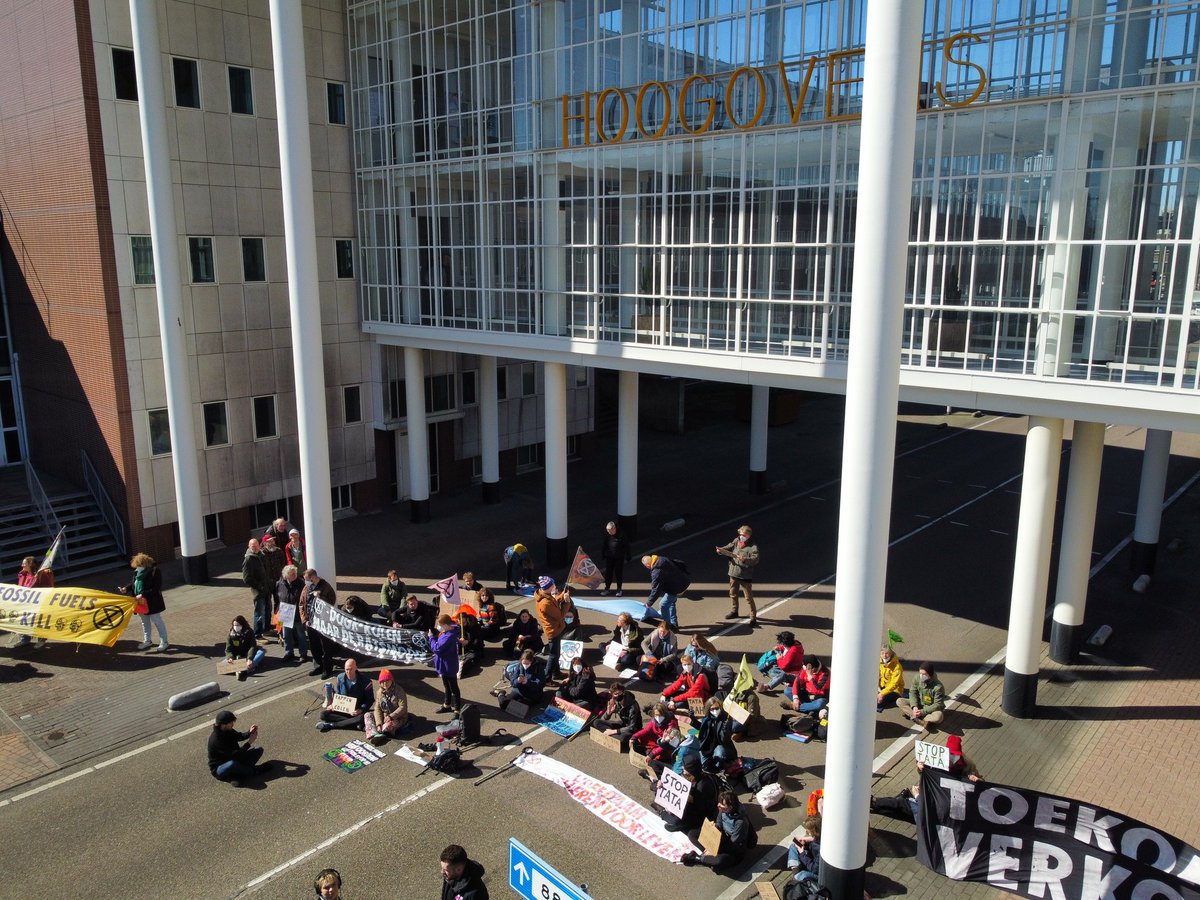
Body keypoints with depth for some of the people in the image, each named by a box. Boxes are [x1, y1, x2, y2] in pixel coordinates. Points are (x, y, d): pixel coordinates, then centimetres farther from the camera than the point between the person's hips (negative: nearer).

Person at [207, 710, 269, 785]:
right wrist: (249, 742, -25)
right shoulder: (215, 739, -29)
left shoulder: (227, 730, -4)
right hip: (219, 769, -9)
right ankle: (255, 770, -15)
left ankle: (239, 776, -16)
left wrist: (250, 732, -6)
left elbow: (239, 736, 15)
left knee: (259, 750, 1)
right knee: (232, 764, -43)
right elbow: (234, 755, -30)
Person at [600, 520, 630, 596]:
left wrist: (627, 558, -7)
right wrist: (602, 556, 8)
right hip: (609, 557, 3)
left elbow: (626, 546, -9)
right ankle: (607, 588, 21)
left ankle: (619, 589, 21)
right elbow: (603, 545, 6)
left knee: (619, 573, 7)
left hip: (619, 558, -3)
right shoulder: (606, 535, -8)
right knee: (608, 573, 8)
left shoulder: (621, 535, -17)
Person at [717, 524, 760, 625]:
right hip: (734, 573, 6)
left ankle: (753, 617, 8)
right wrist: (720, 550, -15)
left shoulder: (753, 547, -15)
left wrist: (745, 559, -39)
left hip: (746, 576, -6)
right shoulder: (736, 541, 3)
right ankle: (734, 611, 42)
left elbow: (755, 559, -24)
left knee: (749, 597, -1)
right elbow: (728, 548, 6)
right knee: (733, 594, 22)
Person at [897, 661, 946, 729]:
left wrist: (922, 712, -28)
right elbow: (913, 692, -5)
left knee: (938, 716, -39)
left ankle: (914, 717, -25)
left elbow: (938, 705, -22)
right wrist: (914, 706, -22)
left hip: (932, 709, -5)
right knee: (899, 701, -16)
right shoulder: (918, 678, -14)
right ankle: (921, 721, -28)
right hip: (919, 705, 5)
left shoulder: (938, 687, -27)